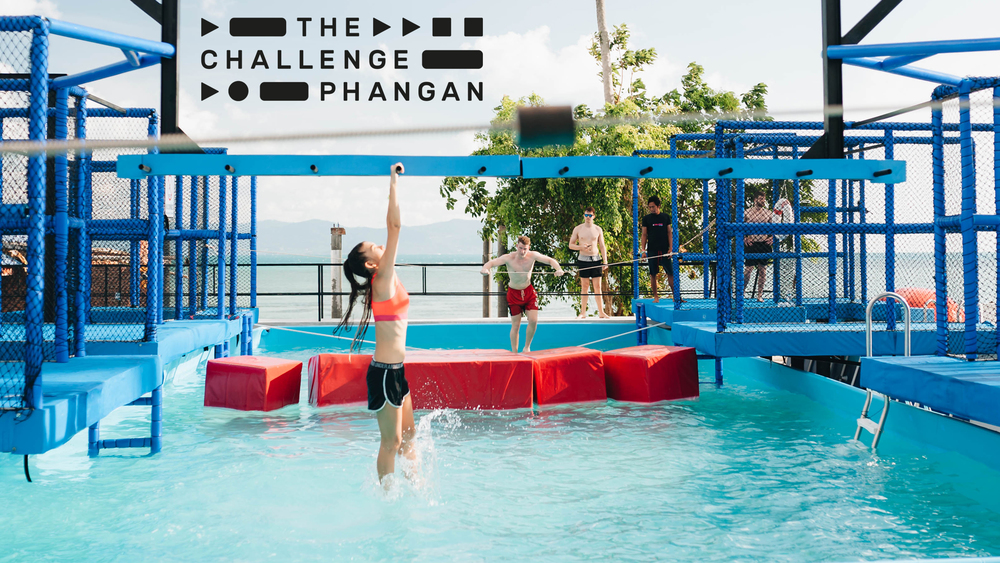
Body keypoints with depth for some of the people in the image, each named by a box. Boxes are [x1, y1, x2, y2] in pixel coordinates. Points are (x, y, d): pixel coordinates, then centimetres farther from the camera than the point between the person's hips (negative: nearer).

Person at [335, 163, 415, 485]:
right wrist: (393, 185, -13)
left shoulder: (386, 278, 8)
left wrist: (393, 186, 14)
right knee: (391, 440, 1)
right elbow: (395, 227, -17)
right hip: (385, 372, -9)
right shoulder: (383, 280, -14)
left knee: (407, 435, 16)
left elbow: (391, 228, 12)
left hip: (394, 370, 9)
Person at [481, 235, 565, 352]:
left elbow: (550, 260, -8)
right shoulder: (509, 258, -19)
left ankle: (527, 347, 15)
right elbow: (491, 263, -25)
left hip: (529, 291, 2)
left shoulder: (532, 256, -12)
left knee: (533, 321, -9)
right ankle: (514, 352, 13)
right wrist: (485, 269, -49)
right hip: (514, 293, -2)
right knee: (515, 325, 0)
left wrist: (558, 269, -28)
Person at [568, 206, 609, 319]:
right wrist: (581, 247, -13)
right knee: (584, 286, 2)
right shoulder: (578, 229, 4)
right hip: (583, 260, -1)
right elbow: (571, 245, 5)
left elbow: (602, 246, 9)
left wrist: (605, 261, 1)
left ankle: (601, 312, 7)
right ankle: (583, 313, 7)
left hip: (596, 259, 1)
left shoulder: (598, 229, 7)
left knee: (597, 286, 1)